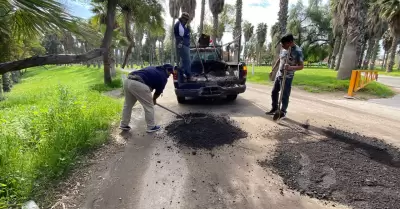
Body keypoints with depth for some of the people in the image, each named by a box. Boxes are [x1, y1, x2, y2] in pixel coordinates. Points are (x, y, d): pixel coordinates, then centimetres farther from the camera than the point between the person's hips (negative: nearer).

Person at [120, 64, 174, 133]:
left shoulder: (153, 68, 29)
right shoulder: (163, 76, 9)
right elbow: (159, 91, 17)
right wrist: (154, 99, 36)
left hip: (128, 81, 8)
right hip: (139, 84, -8)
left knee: (127, 105, 22)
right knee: (149, 106, 9)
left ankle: (124, 125, 35)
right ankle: (151, 127, 21)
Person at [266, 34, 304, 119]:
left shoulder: (297, 51, -16)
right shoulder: (284, 49, 6)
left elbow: (301, 66, -17)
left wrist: (291, 68, -34)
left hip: (287, 77, -8)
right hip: (278, 75, 8)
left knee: (285, 95, 0)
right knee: (274, 92, 15)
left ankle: (283, 112, 15)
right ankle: (274, 109, 30)